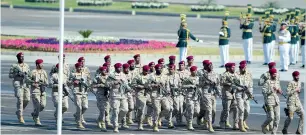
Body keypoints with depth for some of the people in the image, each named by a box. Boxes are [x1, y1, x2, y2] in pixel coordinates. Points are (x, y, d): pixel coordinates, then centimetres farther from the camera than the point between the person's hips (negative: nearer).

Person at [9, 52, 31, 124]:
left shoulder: (26, 65, 13)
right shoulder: (14, 66, 2)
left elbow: (29, 74, 19)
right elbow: (10, 75, 1)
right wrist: (17, 74, -13)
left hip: (25, 83, 4)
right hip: (18, 83, -4)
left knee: (27, 99, -3)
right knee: (20, 100, -14)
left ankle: (19, 112, 23)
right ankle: (20, 116, -10)